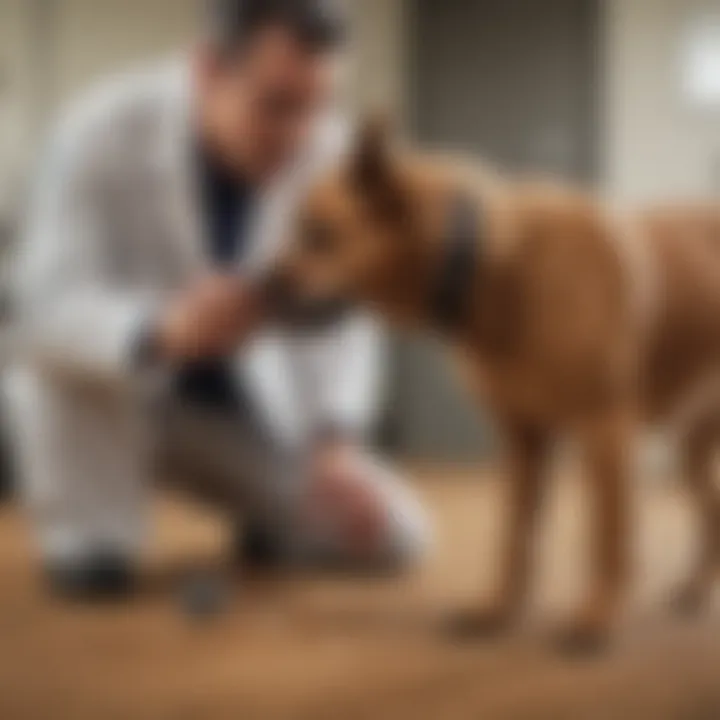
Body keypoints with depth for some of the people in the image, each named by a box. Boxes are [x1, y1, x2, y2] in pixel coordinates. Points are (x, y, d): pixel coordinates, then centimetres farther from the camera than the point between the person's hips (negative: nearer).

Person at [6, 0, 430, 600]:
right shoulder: (104, 130, -26)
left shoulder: (331, 155, -17)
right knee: (60, 343, -36)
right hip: (116, 393, -3)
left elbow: (338, 319, -19)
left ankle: (269, 517, 20)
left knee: (393, 534, -11)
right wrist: (162, 332, -55)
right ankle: (88, 539, -15)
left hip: (242, 405, 3)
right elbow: (47, 301, -35)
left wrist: (334, 444, -37)